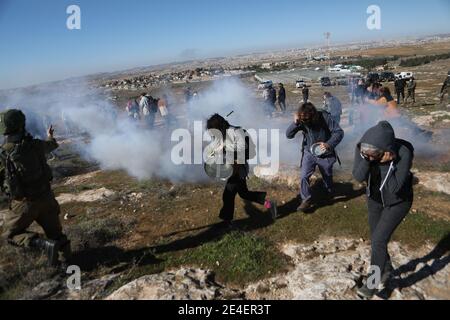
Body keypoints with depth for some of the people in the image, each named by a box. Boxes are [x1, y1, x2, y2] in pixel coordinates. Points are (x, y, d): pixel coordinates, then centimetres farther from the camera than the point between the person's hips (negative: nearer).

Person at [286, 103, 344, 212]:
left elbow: (339, 132, -23)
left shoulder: (324, 117, -24)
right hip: (309, 153, 1)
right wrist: (295, 123, -34)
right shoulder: (302, 121, -17)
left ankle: (330, 194, 51)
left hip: (325, 155, -1)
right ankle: (306, 200, 2)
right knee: (304, 176, -14)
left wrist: (329, 144, -39)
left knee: (327, 176, 21)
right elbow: (289, 135, -16)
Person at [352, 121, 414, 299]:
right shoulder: (362, 146, -24)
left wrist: (388, 162, -43)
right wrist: (366, 158, -45)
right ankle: (387, 267, 46)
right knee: (377, 238, 17)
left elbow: (395, 188, -34)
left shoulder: (404, 153, -36)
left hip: (398, 201, -5)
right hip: (375, 198, 5)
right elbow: (359, 177, -30)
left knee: (378, 240, -7)